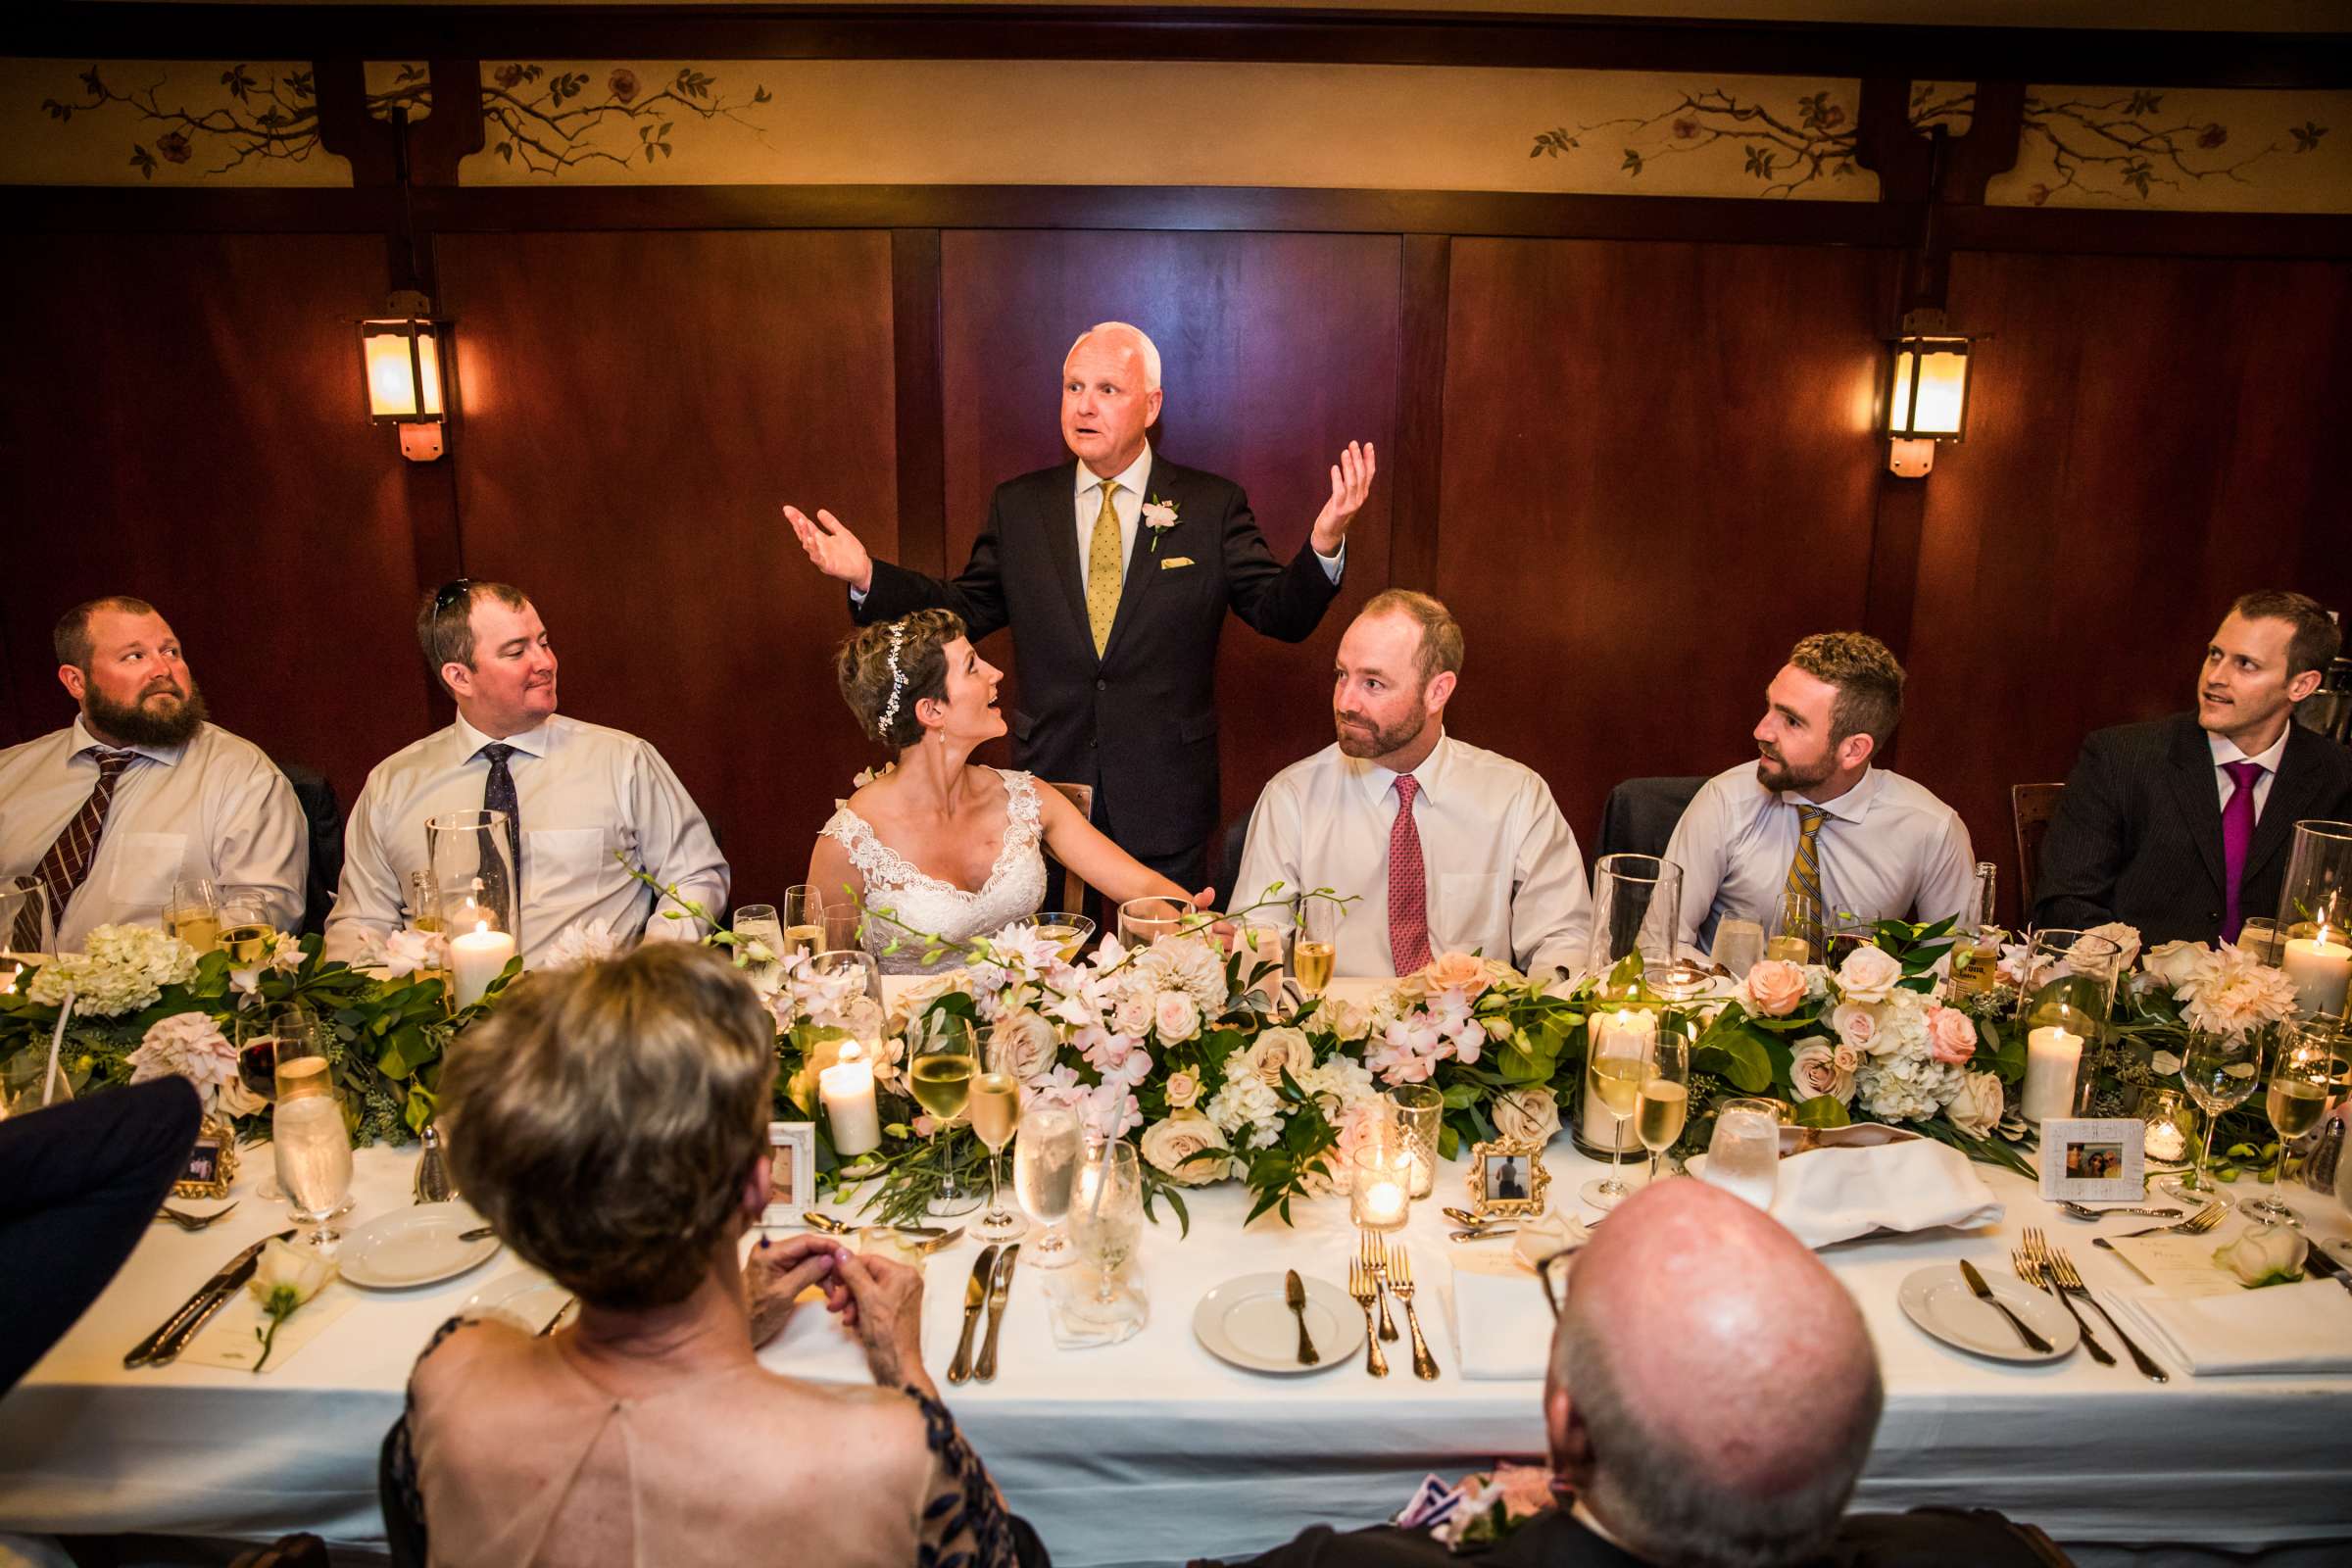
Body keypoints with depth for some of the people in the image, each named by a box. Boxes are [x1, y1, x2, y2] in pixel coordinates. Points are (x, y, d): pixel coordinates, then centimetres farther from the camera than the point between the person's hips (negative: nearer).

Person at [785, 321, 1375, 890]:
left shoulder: (1213, 505, -1)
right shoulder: (1018, 505, 5)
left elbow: (1282, 614, -5)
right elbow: (966, 609, 7)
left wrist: (1324, 543, -24)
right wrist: (867, 576, -6)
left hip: (1166, 802, -1)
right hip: (1050, 781, 2)